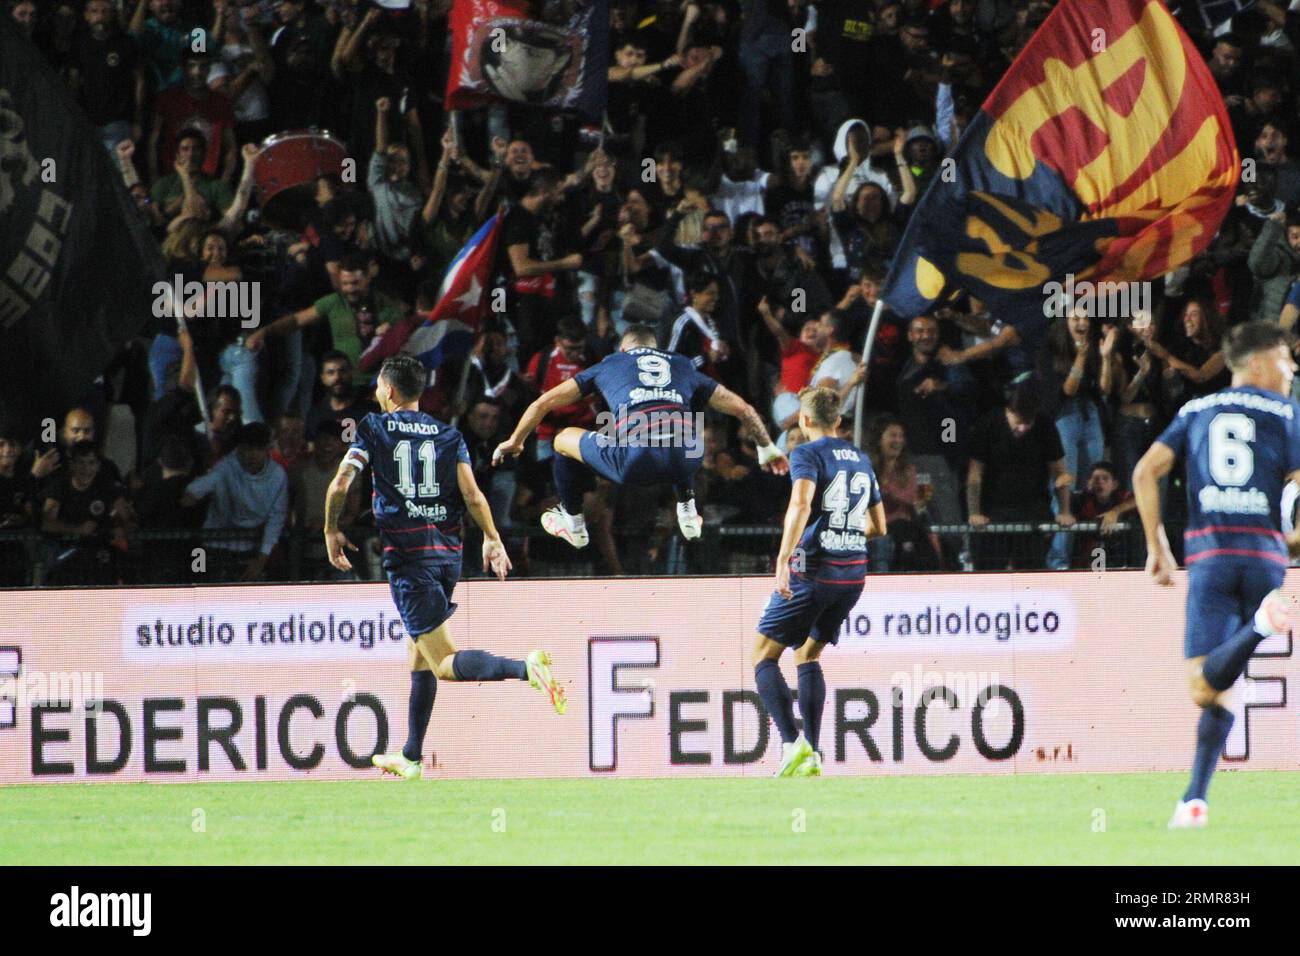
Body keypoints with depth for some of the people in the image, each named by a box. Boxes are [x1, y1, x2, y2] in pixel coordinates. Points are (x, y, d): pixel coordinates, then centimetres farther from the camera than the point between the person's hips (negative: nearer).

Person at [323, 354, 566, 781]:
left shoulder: (374, 429, 0)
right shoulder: (448, 435, 10)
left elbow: (341, 482, -9)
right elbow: (472, 494, 2)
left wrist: (332, 530, 5)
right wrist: (492, 539, 12)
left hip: (407, 552, -6)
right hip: (448, 551, 6)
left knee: (443, 662, -11)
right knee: (419, 655, 18)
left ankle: (525, 668, -36)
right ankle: (411, 758, 20)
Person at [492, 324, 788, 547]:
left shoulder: (610, 363, 27)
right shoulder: (683, 366, 31)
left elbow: (542, 404, 32)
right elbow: (743, 409, 35)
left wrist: (514, 443, 48)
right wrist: (767, 448, 51)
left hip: (633, 459, -3)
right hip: (685, 460, 3)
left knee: (565, 440, 26)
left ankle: (573, 524, 40)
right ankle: (687, 511, 34)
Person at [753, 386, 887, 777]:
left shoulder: (807, 454, -6)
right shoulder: (861, 459, 16)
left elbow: (801, 502, -25)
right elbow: (878, 526, 22)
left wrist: (784, 558, -31)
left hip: (813, 571, -7)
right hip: (854, 572, 7)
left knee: (763, 655, 1)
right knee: (807, 655, 20)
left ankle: (792, 743, -17)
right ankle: (811, 756, 9)